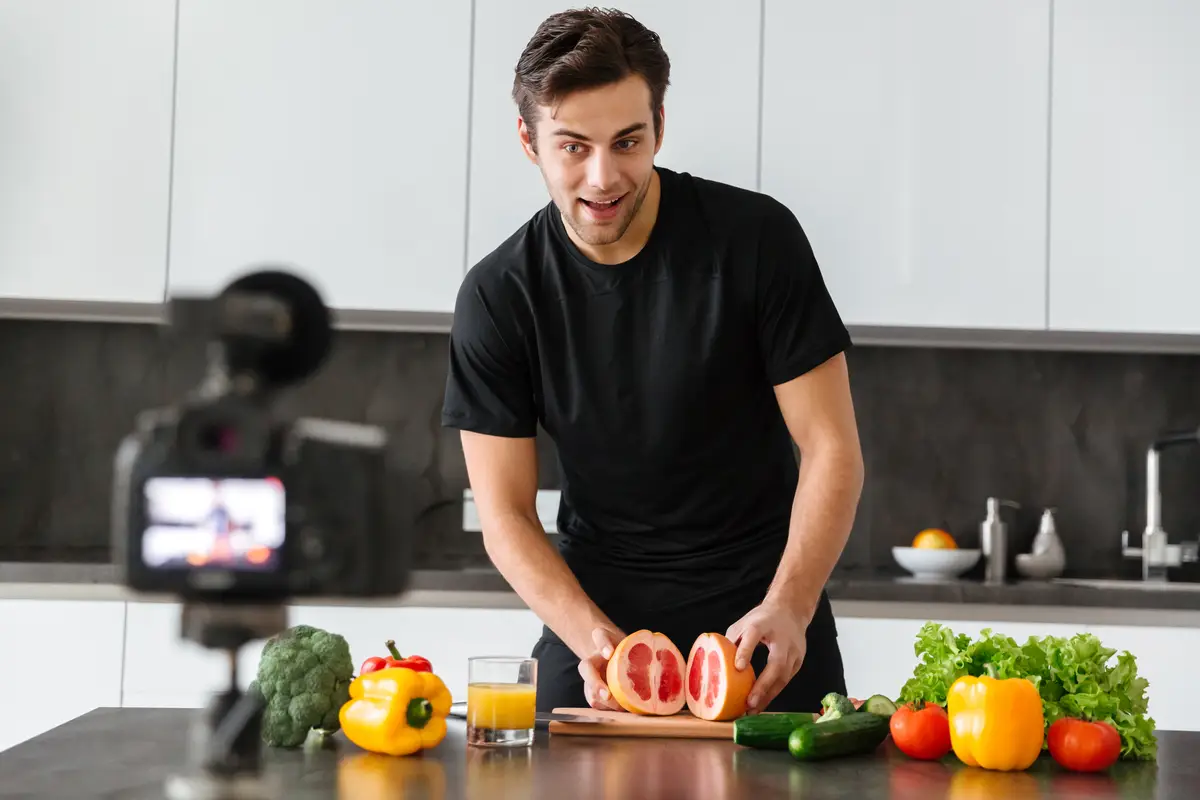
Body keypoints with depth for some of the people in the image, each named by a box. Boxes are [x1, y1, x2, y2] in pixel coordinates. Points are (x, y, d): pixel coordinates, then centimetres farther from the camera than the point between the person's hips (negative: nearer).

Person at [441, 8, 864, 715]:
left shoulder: (756, 238, -12)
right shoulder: (497, 297, -8)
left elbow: (831, 449, -10)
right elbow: (506, 515, -6)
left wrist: (787, 609, -24)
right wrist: (593, 637, -22)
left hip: (763, 609, -1)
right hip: (595, 610, 1)